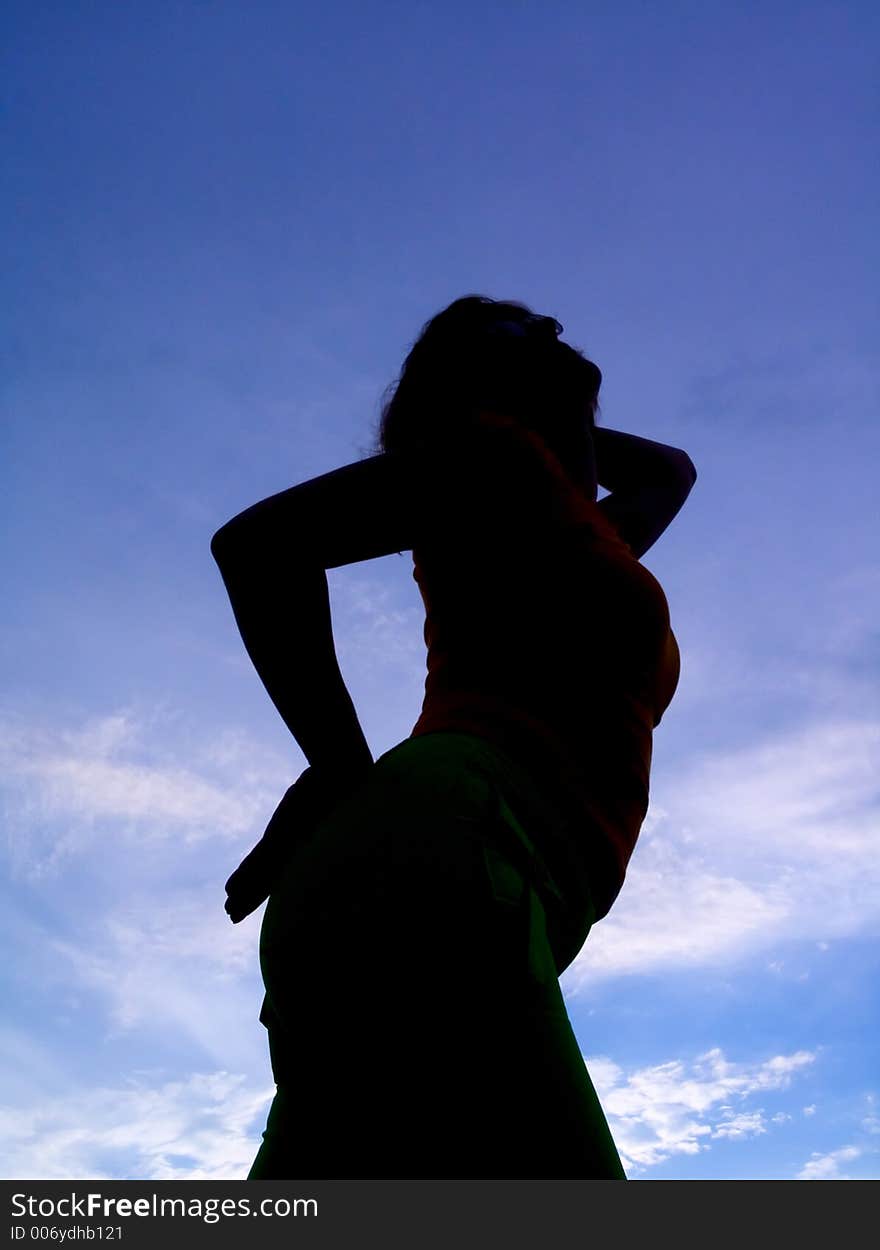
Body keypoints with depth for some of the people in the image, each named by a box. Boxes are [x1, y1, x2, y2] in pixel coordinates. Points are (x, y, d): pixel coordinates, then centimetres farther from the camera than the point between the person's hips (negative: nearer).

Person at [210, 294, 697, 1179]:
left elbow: (671, 469, 58)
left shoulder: (570, 527, 36)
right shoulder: (504, 453, 11)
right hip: (433, 861, -8)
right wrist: (344, 768, -4)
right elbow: (262, 540, -1)